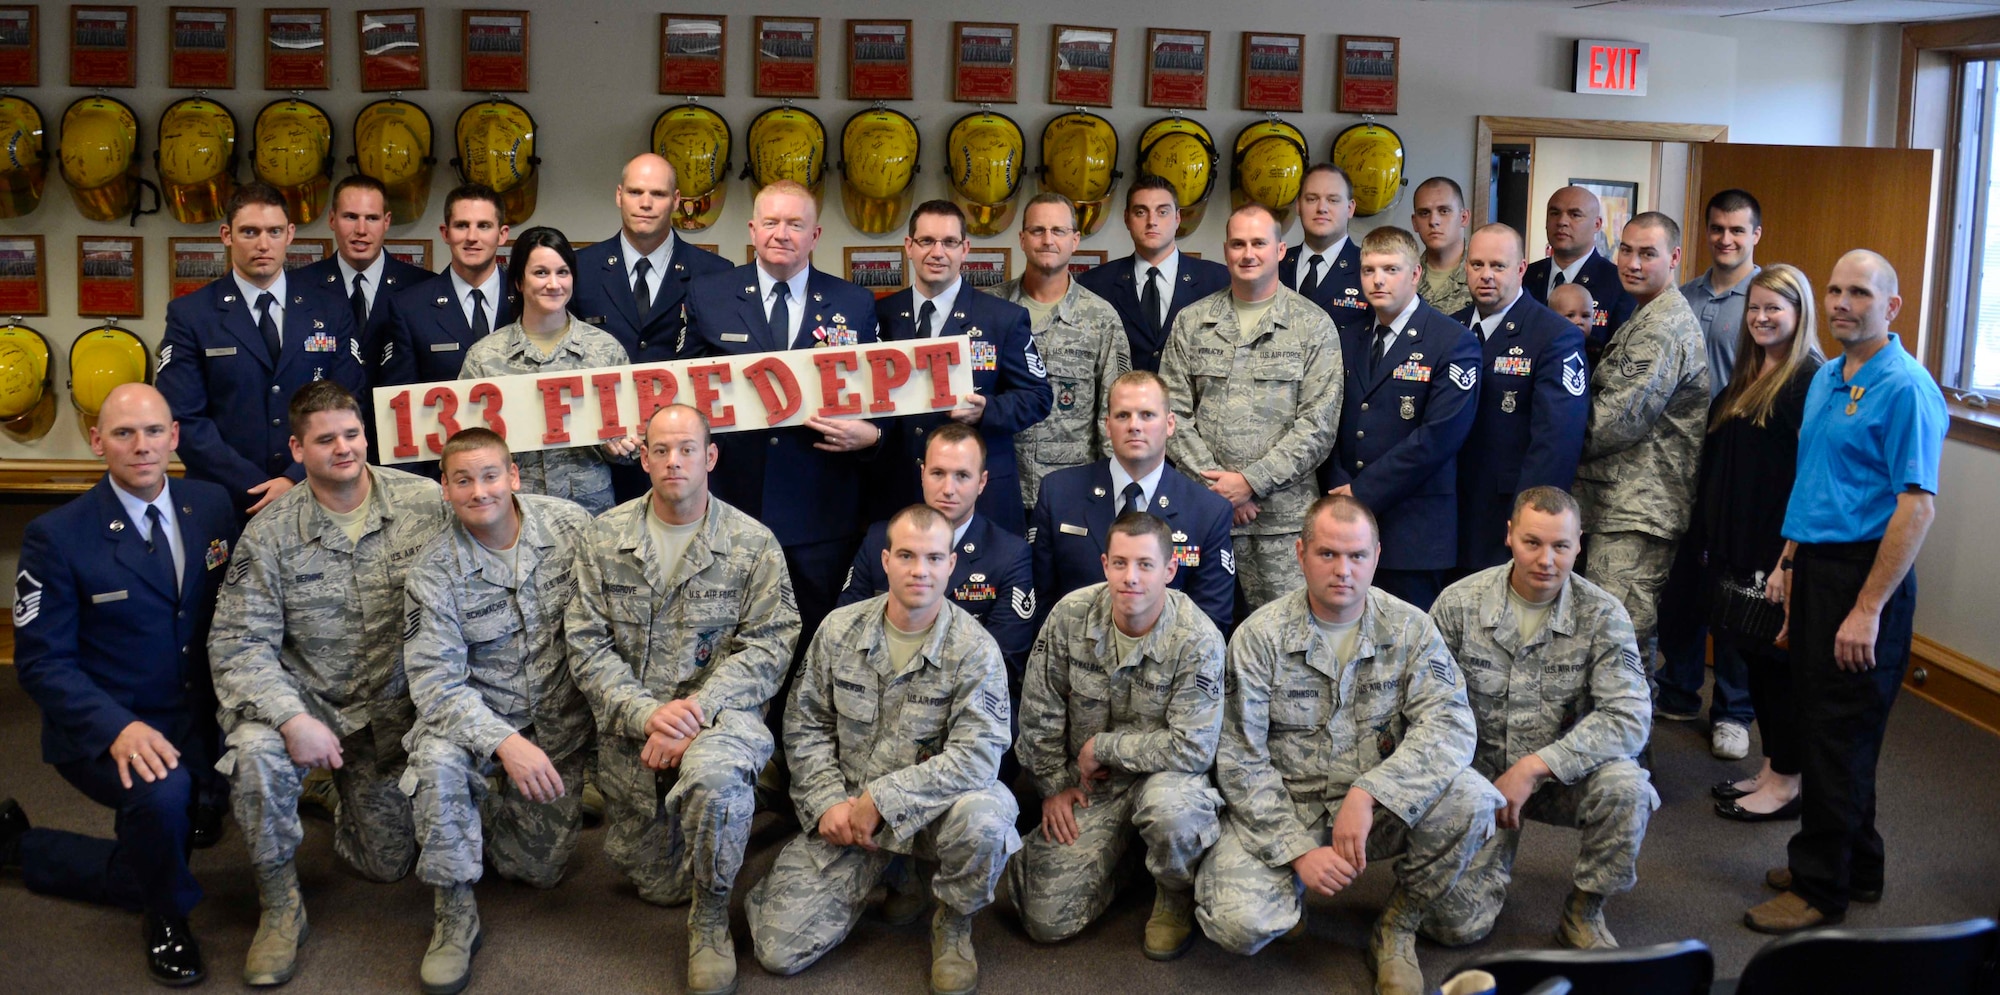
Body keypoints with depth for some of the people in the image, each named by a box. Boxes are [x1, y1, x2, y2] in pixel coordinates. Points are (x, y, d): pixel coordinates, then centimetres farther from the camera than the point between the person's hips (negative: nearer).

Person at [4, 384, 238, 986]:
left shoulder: (213, 505, -1)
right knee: (163, 791, -36)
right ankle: (167, 918, -6)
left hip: (194, 725, 5)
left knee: (141, 870, 12)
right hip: (102, 731, -5)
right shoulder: (57, 536, -15)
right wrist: (119, 728, -30)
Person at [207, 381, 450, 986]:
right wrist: (292, 718, -29)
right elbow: (238, 644, -14)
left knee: (388, 864, 6)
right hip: (305, 697, -1)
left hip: (394, 709, 1)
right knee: (256, 752, -36)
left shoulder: (426, 504, -11)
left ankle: (351, 800, 44)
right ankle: (279, 906, -12)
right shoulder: (269, 534, -12)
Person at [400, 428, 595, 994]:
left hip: (561, 722, 2)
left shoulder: (572, 527, -11)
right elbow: (436, 683, -19)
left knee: (541, 870, 3)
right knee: (437, 760, -36)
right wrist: (504, 742, -34)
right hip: (477, 714, -2)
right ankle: (455, 914, -16)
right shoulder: (434, 572, -15)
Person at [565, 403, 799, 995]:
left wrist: (696, 709, -22)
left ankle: (711, 920, -13)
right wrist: (646, 714, -17)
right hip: (629, 725, 3)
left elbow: (769, 643, -8)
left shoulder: (752, 543, -2)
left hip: (718, 710, -3)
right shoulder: (605, 537, 3)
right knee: (657, 886, 6)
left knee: (713, 776, -38)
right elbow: (586, 644, -1)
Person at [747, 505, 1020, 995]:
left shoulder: (974, 648, -12)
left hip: (929, 808, -2)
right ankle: (871, 875, 22)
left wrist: (881, 800, -22)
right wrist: (828, 803, -7)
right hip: (845, 811, 2)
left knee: (983, 817, -38)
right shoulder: (839, 629, 0)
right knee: (779, 950, -9)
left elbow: (978, 754, -20)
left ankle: (954, 921, -4)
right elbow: (806, 725, 7)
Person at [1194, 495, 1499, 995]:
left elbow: (1449, 726, -16)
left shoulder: (1410, 628, -3)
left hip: (1382, 809, 2)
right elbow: (1240, 760, -8)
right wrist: (1298, 850, -18)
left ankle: (1397, 929, -2)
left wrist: (1368, 793, -30)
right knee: (1239, 925, -26)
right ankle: (1292, 879, 13)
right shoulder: (1259, 636, -6)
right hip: (1281, 807, -1)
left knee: (1470, 799, -27)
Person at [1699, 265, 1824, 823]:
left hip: (1779, 550, -8)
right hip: (1735, 547, 8)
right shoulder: (1746, 378, 14)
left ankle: (1786, 783, 13)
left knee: (1777, 657, 1)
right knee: (1752, 655, 14)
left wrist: (1788, 560, -21)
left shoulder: (1808, 380, -13)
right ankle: (1770, 770, 25)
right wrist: (1710, 539, 11)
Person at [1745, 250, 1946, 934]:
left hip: (1863, 574, -9)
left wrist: (1868, 608, -23)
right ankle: (1855, 866, 29)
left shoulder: (1906, 389, -15)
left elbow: (1917, 503, -21)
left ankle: (1822, 888, 10)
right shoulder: (1825, 379, 14)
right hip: (1814, 565, 9)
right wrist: (1789, 561, 15)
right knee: (1818, 720, 15)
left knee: (1840, 734, -1)